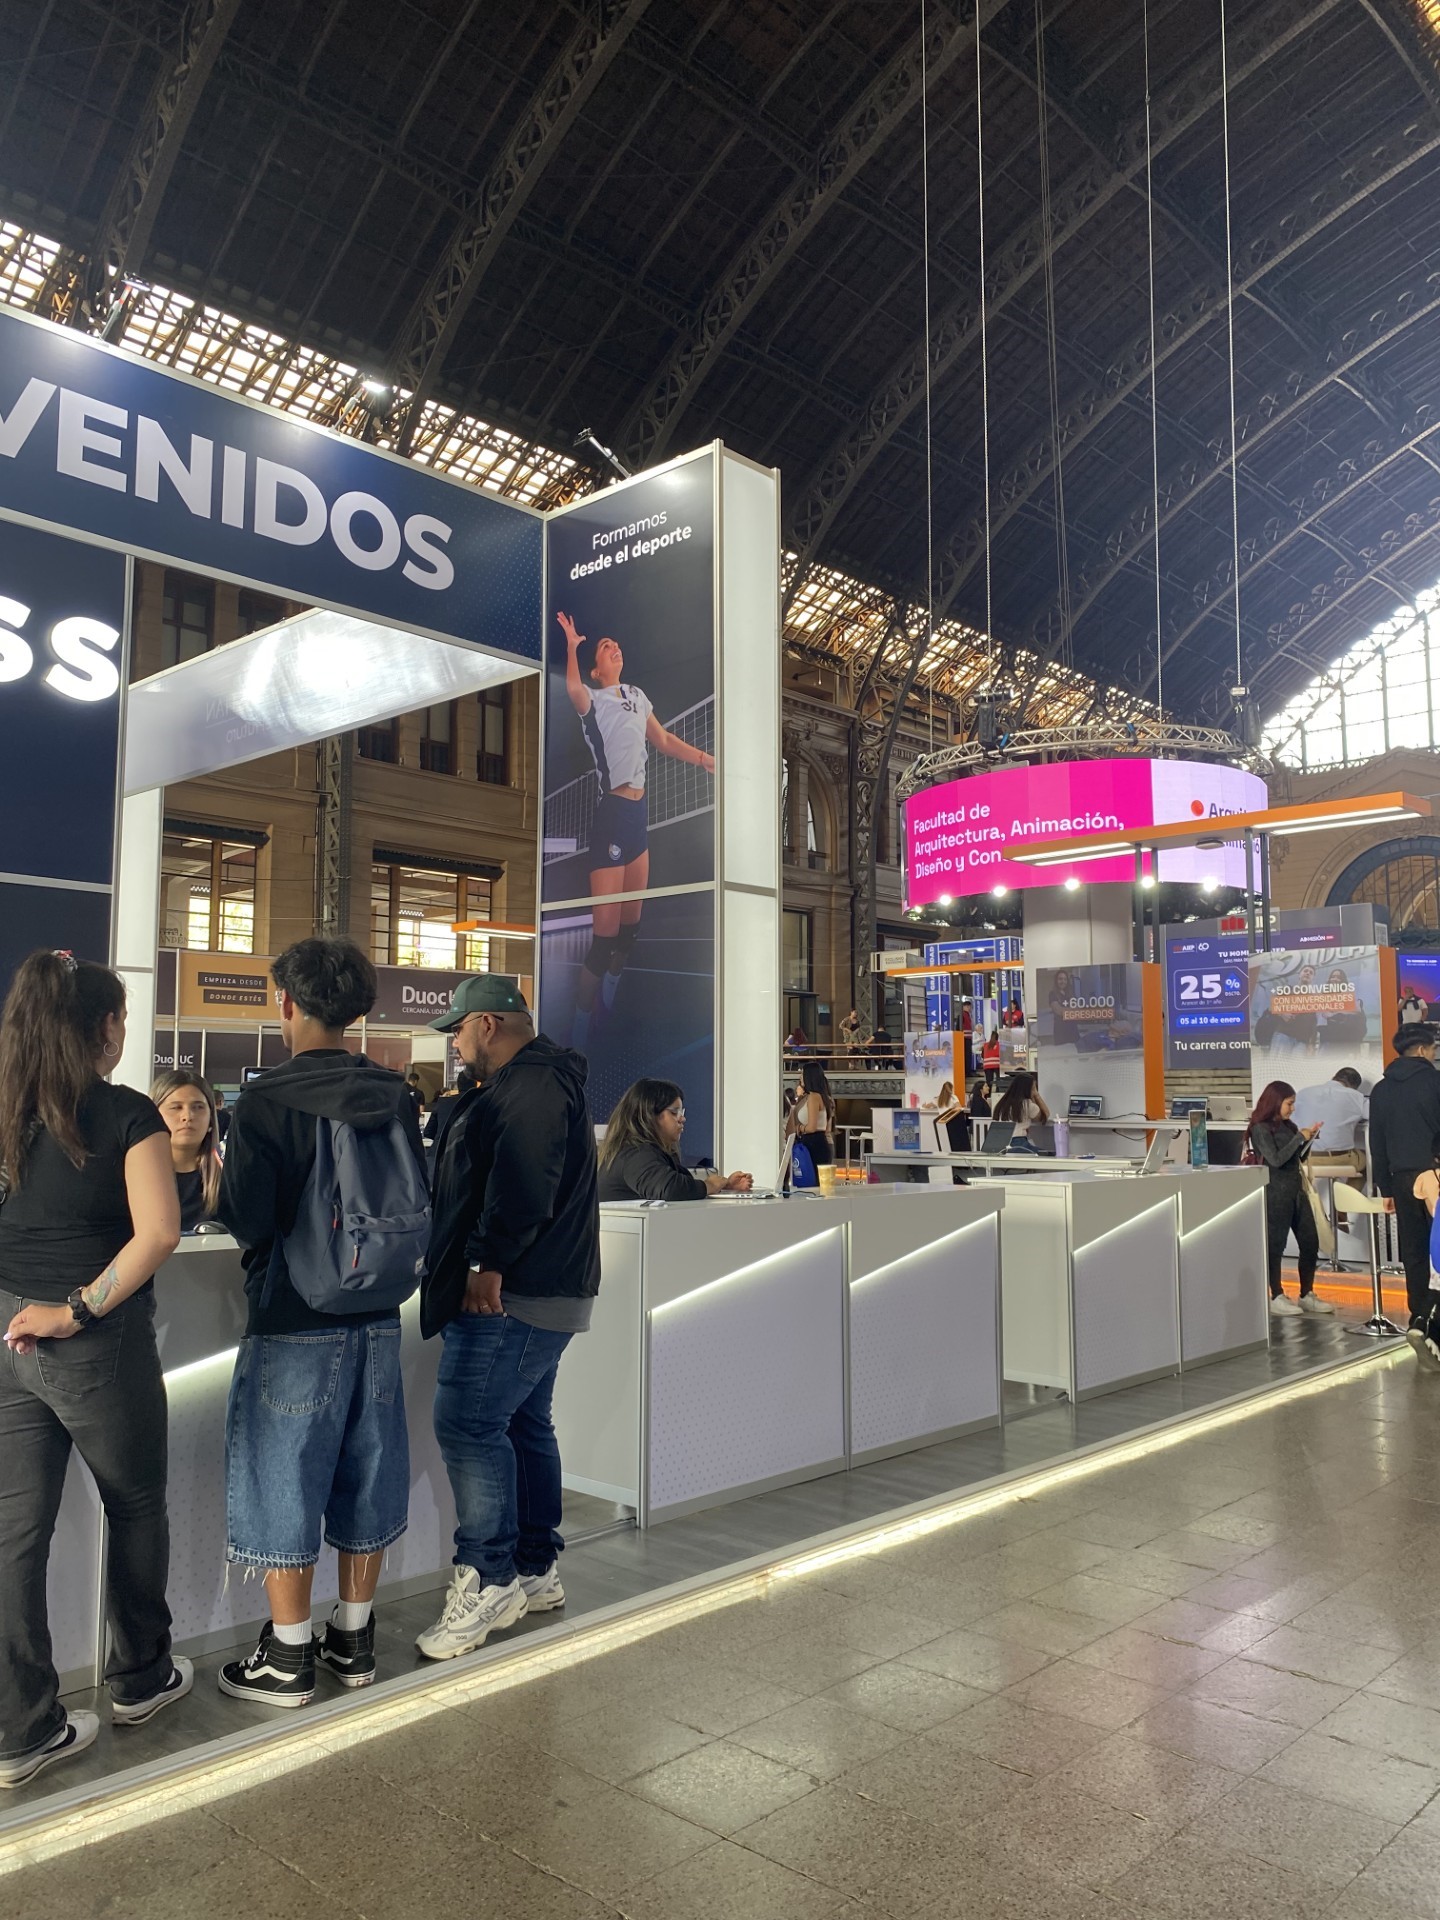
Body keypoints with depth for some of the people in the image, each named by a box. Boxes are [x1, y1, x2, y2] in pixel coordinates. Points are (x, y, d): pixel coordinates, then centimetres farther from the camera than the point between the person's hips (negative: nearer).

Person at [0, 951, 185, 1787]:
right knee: (136, 1507, 17)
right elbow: (159, 1231, -24)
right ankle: (141, 1679, 34)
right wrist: (81, 1309, -16)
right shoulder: (127, 1114, -13)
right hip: (98, 1345, -5)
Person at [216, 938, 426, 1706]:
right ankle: (353, 1639, 29)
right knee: (364, 1477, 15)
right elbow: (419, 1204, 6)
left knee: (285, 1480, 8)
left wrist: (220, 1189, 4)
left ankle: (288, 1659, 19)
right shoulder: (394, 1095, 0)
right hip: (376, 1318, 5)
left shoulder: (265, 1100, -14)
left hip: (294, 1324, -5)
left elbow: (247, 1221, -16)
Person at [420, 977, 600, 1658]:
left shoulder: (527, 1086, -15)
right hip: (539, 1293, 11)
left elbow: (521, 1185, -27)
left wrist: (488, 1263, -24)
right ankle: (537, 1570, 24)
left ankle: (487, 1580, -5)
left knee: (467, 1423, -12)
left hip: (512, 1295, -11)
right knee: (525, 1424, 15)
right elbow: (477, 1177, 27)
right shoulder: (533, 1082, 21)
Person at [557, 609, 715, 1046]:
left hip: (638, 811, 8)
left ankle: (610, 1003, 36)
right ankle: (581, 1027, -1)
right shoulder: (592, 699, -6)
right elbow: (572, 688, -30)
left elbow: (663, 740, 28)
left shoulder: (637, 696, 17)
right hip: (610, 813, -8)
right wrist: (572, 645, -32)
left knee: (631, 922, 18)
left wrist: (706, 759, 28)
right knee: (605, 931, -9)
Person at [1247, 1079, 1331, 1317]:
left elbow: (1301, 1158, 18)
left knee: (1310, 1242, 7)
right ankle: (1277, 1297, 7)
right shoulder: (1261, 1129, -9)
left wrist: (1309, 1138, 2)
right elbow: (1276, 1159, -18)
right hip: (1276, 1192, -7)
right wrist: (1300, 1137, -15)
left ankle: (1307, 1295, 18)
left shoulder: (1288, 1126, 11)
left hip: (1296, 1189, 7)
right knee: (1275, 1244, 0)